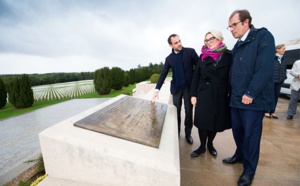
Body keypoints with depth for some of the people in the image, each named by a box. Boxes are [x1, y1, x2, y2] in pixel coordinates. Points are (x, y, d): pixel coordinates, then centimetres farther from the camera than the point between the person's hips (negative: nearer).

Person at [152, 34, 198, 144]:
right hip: (176, 87, 2)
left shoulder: (190, 51, -3)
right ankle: (176, 132, 29)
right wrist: (157, 89, -9)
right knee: (176, 112, 10)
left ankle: (188, 133, 26)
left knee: (188, 112, 7)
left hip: (189, 86, -1)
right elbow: (163, 74, 0)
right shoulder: (169, 58, 4)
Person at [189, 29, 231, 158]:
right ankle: (202, 146, 24)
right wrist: (193, 94, -2)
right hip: (203, 94, 0)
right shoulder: (203, 56, 4)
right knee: (202, 121, 4)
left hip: (220, 95, 0)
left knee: (216, 121, 12)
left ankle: (210, 144, 35)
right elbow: (196, 76, 3)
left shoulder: (228, 55, 0)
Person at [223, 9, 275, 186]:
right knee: (237, 130, 15)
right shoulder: (237, 46, 15)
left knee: (251, 135, 5)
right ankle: (240, 155, 39)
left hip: (253, 99, -6)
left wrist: (250, 94, -18)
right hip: (237, 98, 6)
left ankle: (249, 170, 23)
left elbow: (266, 68, -17)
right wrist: (233, 92, 8)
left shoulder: (263, 36, -7)